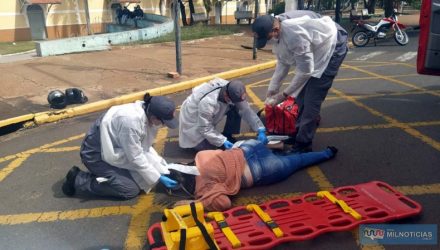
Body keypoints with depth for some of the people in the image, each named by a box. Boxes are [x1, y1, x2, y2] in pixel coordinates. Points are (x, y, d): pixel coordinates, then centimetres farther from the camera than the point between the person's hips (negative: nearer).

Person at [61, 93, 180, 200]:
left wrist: (163, 169, -2)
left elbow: (144, 147, 2)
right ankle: (78, 179, 0)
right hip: (96, 154, -8)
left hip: (112, 149, 8)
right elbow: (136, 157, -25)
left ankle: (100, 176, 16)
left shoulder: (146, 111, -9)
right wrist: (158, 178, -18)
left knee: (139, 176, 5)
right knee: (131, 189, -10)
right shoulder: (131, 121, -35)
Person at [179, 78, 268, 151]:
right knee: (208, 146, -17)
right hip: (193, 119, -6)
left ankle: (227, 136, 4)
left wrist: (260, 130, -25)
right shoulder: (207, 102, -42)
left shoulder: (233, 93, -23)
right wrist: (223, 141, -31)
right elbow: (205, 128, -31)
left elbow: (246, 110, -17)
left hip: (211, 117, 6)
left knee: (236, 110, -15)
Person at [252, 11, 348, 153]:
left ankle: (302, 146, -2)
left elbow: (305, 70, -30)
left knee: (311, 99, -11)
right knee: (301, 94, 13)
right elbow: (283, 62, 0)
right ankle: (299, 132, 29)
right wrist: (272, 89, -4)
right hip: (315, 49, 9)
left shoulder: (294, 33, -38)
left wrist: (284, 94, -21)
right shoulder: (276, 32, -11)